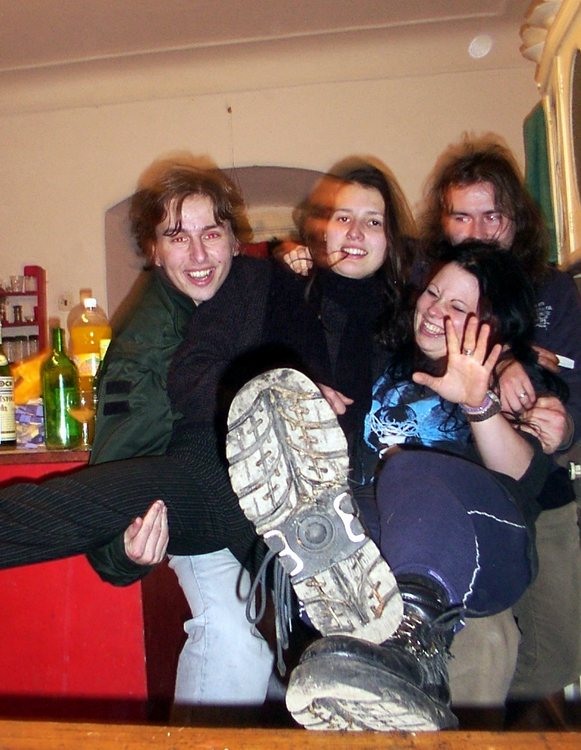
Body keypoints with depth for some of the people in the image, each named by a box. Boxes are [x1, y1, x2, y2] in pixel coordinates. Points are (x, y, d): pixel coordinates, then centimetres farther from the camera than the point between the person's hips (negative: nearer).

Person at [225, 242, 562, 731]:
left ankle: (410, 636, -59)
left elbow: (524, 479, -2)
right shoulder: (392, 363, 27)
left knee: (411, 472, -35)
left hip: (481, 548, -3)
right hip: (381, 534, 3)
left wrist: (480, 404, -20)